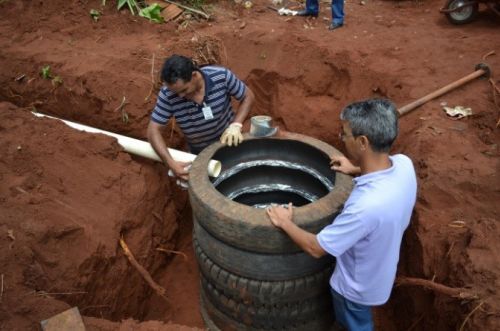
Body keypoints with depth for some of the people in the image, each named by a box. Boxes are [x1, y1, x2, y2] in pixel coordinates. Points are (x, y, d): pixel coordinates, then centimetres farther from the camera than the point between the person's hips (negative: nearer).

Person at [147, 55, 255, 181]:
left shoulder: (221, 76, -27)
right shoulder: (168, 94, -27)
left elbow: (248, 96, -12)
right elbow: (153, 130, -20)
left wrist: (235, 125, -27)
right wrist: (171, 163, -33)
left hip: (229, 143, 0)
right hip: (200, 153, 0)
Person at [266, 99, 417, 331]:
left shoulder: (366, 205, -45)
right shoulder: (403, 164, -21)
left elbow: (316, 248, -31)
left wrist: (285, 223, -17)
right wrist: (357, 169, 9)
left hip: (358, 285, -6)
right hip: (380, 270, 6)